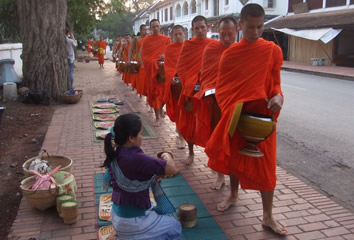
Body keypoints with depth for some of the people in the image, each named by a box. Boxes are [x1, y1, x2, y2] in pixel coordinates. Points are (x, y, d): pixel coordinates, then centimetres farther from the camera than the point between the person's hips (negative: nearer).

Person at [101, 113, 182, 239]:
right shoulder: (136, 158, -28)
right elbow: (171, 169, -23)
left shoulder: (115, 155, -4)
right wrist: (168, 160, 0)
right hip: (131, 221, -8)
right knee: (174, 227, 11)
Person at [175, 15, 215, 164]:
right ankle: (191, 153, 21)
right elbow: (180, 68, 1)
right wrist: (189, 84, -12)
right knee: (189, 122, 7)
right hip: (190, 89, 2)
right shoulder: (187, 45, 3)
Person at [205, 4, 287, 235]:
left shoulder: (273, 51, -4)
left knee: (265, 166, 2)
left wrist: (277, 96, -20)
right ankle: (233, 195, 42)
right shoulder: (230, 54, -2)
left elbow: (275, 83, 2)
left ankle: (268, 216, 15)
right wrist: (232, 110, -17)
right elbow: (221, 89, -1)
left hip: (262, 116, -1)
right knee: (234, 157, 17)